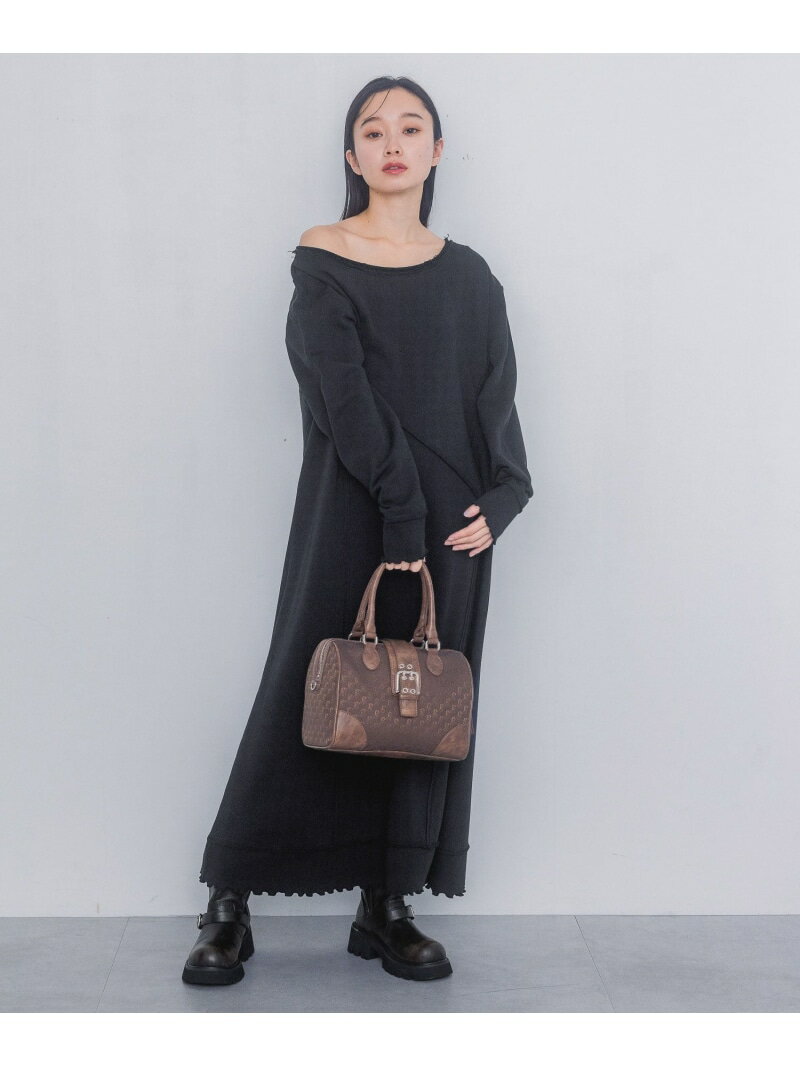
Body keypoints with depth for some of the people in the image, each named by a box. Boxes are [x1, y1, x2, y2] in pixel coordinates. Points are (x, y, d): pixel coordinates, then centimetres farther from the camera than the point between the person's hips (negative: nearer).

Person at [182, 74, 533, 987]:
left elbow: (497, 399, 8)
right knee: (312, 690, -3)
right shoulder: (321, 262, 1)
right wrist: (400, 511, -17)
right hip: (350, 512, -4)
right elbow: (346, 393, -10)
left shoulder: (467, 276, 13)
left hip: (450, 524, 4)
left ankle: (386, 908, 15)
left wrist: (499, 500, -8)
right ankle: (229, 906, 8)